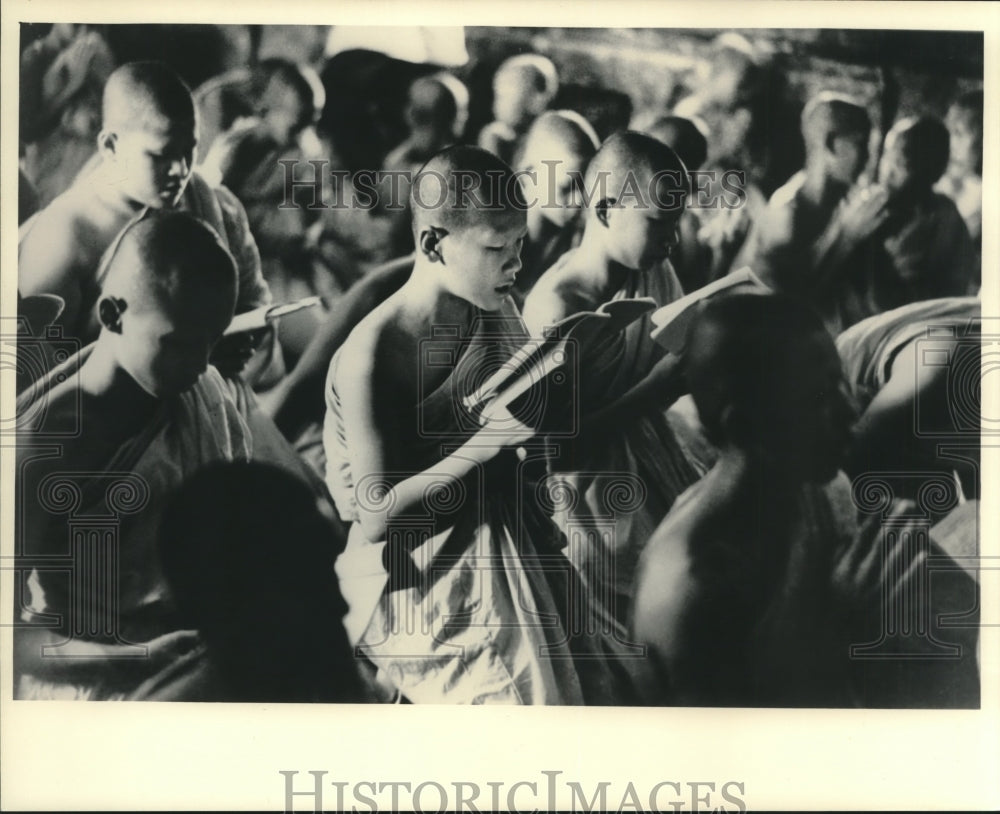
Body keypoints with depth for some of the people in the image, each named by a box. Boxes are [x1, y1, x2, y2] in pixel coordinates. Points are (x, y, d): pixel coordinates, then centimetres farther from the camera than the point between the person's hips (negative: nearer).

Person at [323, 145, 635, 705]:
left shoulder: (498, 311, 2)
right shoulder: (371, 356, -19)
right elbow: (376, 516, -18)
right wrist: (488, 442, -23)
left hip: (512, 547, 7)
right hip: (422, 580, -7)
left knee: (605, 687, 0)